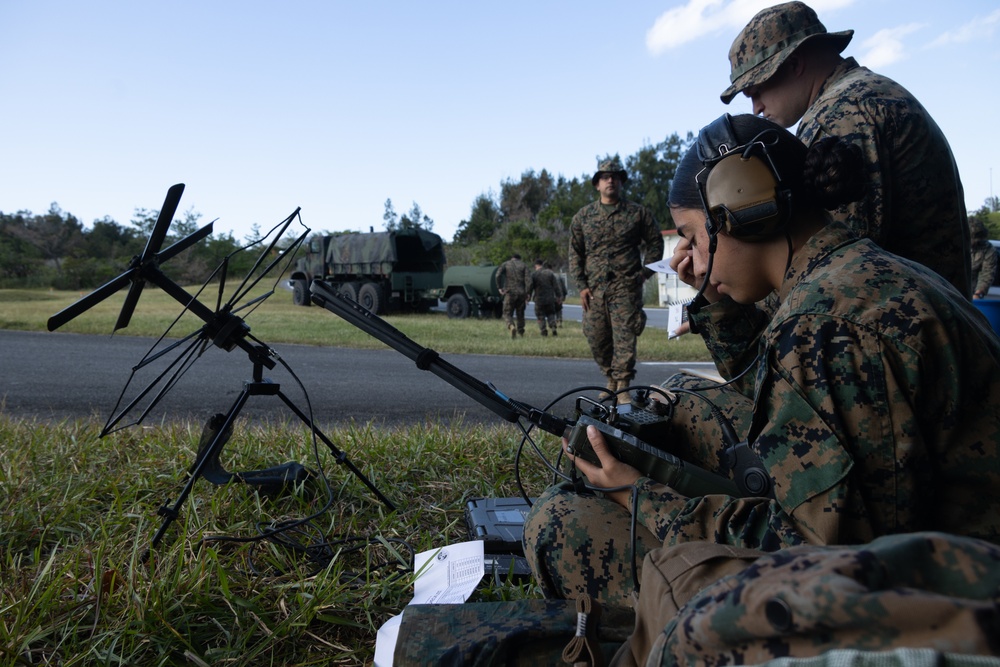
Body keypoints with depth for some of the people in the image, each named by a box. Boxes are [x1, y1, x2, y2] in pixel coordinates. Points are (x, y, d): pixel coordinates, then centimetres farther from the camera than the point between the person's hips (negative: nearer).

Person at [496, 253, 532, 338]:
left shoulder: (505, 264, 9)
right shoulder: (524, 265, 10)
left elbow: (498, 275, -11)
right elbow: (529, 279, -6)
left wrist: (500, 288, -3)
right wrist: (527, 293, -5)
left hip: (510, 293, -2)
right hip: (521, 293, 2)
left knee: (507, 314, 4)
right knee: (520, 314, 19)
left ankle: (512, 327, -25)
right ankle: (520, 332, 25)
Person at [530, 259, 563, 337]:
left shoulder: (534, 275, -5)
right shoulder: (550, 273, 1)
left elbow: (530, 287, -2)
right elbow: (556, 286, 0)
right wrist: (559, 296, 7)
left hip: (539, 299, -2)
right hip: (550, 298, 2)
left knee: (540, 316, 9)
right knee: (551, 314, 14)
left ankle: (543, 330, 4)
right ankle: (553, 327, -3)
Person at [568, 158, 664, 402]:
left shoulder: (638, 213, 7)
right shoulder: (583, 216, 11)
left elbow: (655, 243, 13)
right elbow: (575, 253, 10)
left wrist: (645, 273, 3)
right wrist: (581, 285, 1)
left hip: (626, 288, -2)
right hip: (594, 289, 3)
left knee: (625, 337, -8)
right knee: (596, 338, 6)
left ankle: (623, 386, -2)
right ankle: (611, 379, 25)